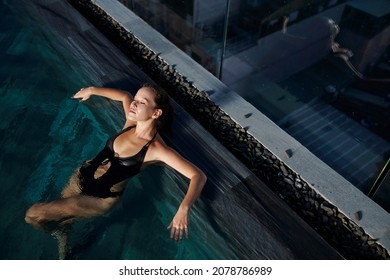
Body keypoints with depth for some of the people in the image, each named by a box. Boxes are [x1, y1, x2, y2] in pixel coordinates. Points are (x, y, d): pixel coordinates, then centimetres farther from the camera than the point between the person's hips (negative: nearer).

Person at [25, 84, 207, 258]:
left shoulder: (156, 149, -28)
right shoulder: (132, 122, -10)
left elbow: (199, 176, -34)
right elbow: (124, 96, 12)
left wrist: (183, 209, -49)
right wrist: (92, 90, 17)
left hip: (101, 199, -6)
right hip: (82, 177, 6)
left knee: (33, 215, -6)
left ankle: (61, 233, 27)